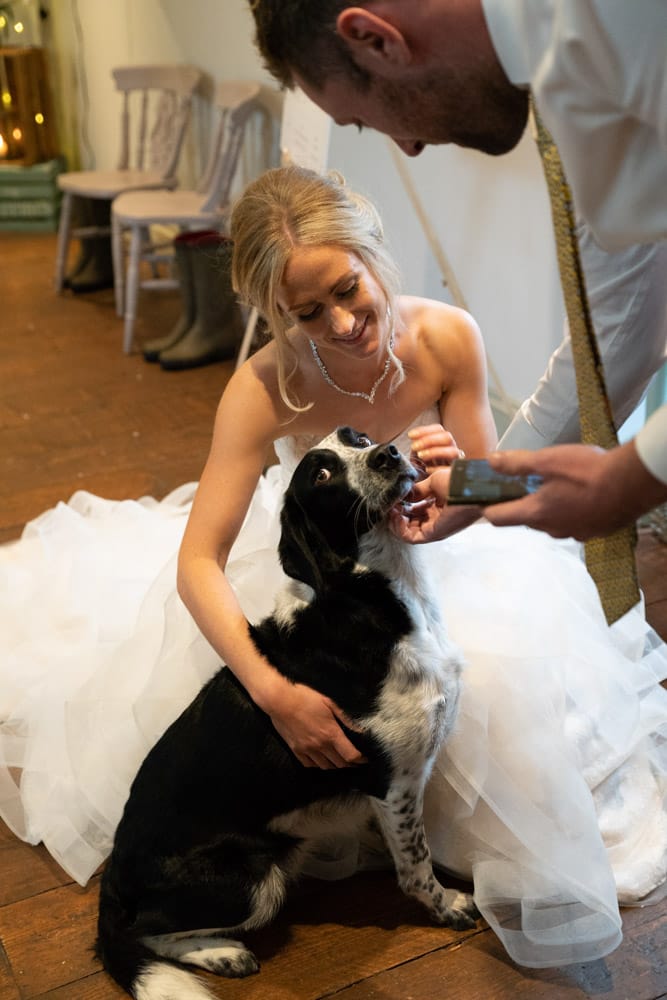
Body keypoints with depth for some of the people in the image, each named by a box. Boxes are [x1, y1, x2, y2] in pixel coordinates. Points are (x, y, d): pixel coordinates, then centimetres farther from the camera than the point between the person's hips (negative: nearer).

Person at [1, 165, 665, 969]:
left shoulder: (448, 338, -27)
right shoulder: (265, 388, -32)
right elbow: (197, 563, -30)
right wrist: (273, 690, -44)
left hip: (428, 552, 0)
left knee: (501, 685, -22)